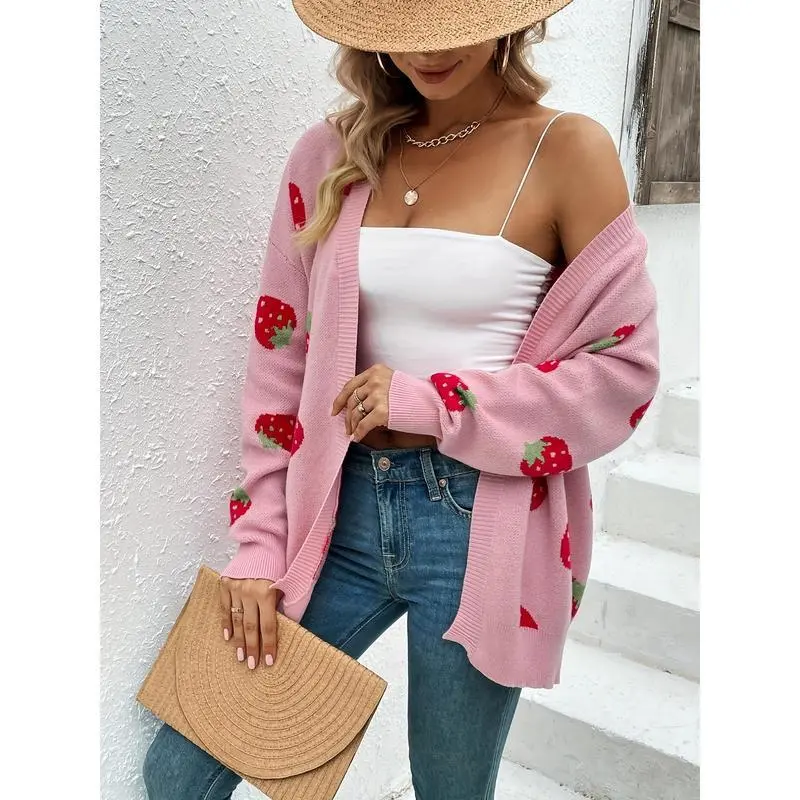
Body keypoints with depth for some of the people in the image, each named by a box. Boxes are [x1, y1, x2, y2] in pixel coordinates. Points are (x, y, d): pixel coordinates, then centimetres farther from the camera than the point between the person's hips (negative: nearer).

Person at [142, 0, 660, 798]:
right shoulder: (330, 154, 4)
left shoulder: (568, 153, -5)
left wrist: (435, 402, -15)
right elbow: (280, 356, 5)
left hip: (478, 529, -3)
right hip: (340, 509, 4)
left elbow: (623, 366, -6)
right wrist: (258, 540, 2)